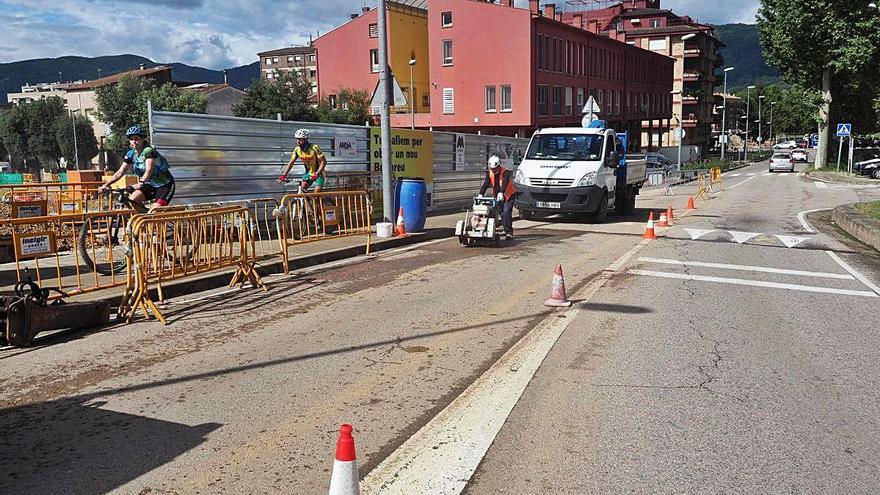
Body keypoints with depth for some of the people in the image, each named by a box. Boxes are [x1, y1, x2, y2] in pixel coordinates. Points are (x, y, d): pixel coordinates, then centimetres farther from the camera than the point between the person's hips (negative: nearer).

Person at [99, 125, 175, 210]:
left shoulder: (148, 151, -21)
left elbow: (149, 170, -36)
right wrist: (106, 185, -15)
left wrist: (141, 183, -52)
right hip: (151, 184, 7)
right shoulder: (131, 154, -1)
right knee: (132, 200, -13)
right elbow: (120, 173, -4)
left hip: (164, 185, -7)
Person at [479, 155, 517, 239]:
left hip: (509, 194, -6)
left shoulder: (505, 172, -23)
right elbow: (485, 184, -15)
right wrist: (481, 194, -31)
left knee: (506, 212, -19)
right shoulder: (489, 173, -6)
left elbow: (505, 183, -39)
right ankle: (505, 229, 28)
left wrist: (501, 193, -56)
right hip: (498, 195, 6)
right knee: (501, 212, 10)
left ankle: (509, 232, -18)